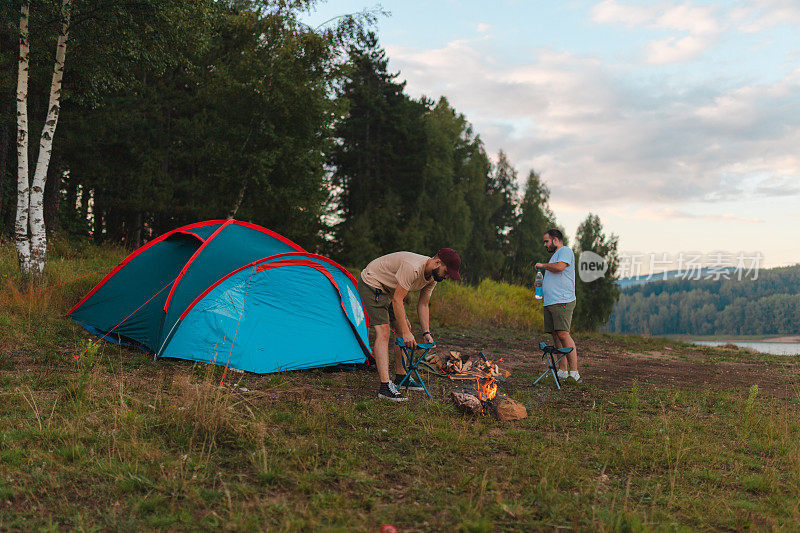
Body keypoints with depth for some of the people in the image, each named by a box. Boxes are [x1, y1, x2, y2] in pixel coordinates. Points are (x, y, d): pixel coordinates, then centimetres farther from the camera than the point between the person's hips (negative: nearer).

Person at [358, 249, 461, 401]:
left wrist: (426, 333, -4)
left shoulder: (432, 277, -6)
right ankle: (385, 387, -23)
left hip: (389, 289, 10)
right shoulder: (412, 268, -35)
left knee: (403, 332, 8)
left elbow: (422, 305, 4)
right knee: (383, 333, -19)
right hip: (371, 284, -10)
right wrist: (406, 332, -31)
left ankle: (400, 378, 20)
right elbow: (397, 300, -32)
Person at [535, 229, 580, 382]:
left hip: (562, 301, -10)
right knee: (555, 336, 6)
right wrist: (542, 285, 18)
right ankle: (562, 371, 8)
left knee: (563, 334, -17)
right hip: (550, 303, 10)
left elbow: (559, 267, -21)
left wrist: (542, 265, -5)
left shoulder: (566, 251, -2)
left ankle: (574, 372, -17)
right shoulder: (555, 256, 27)